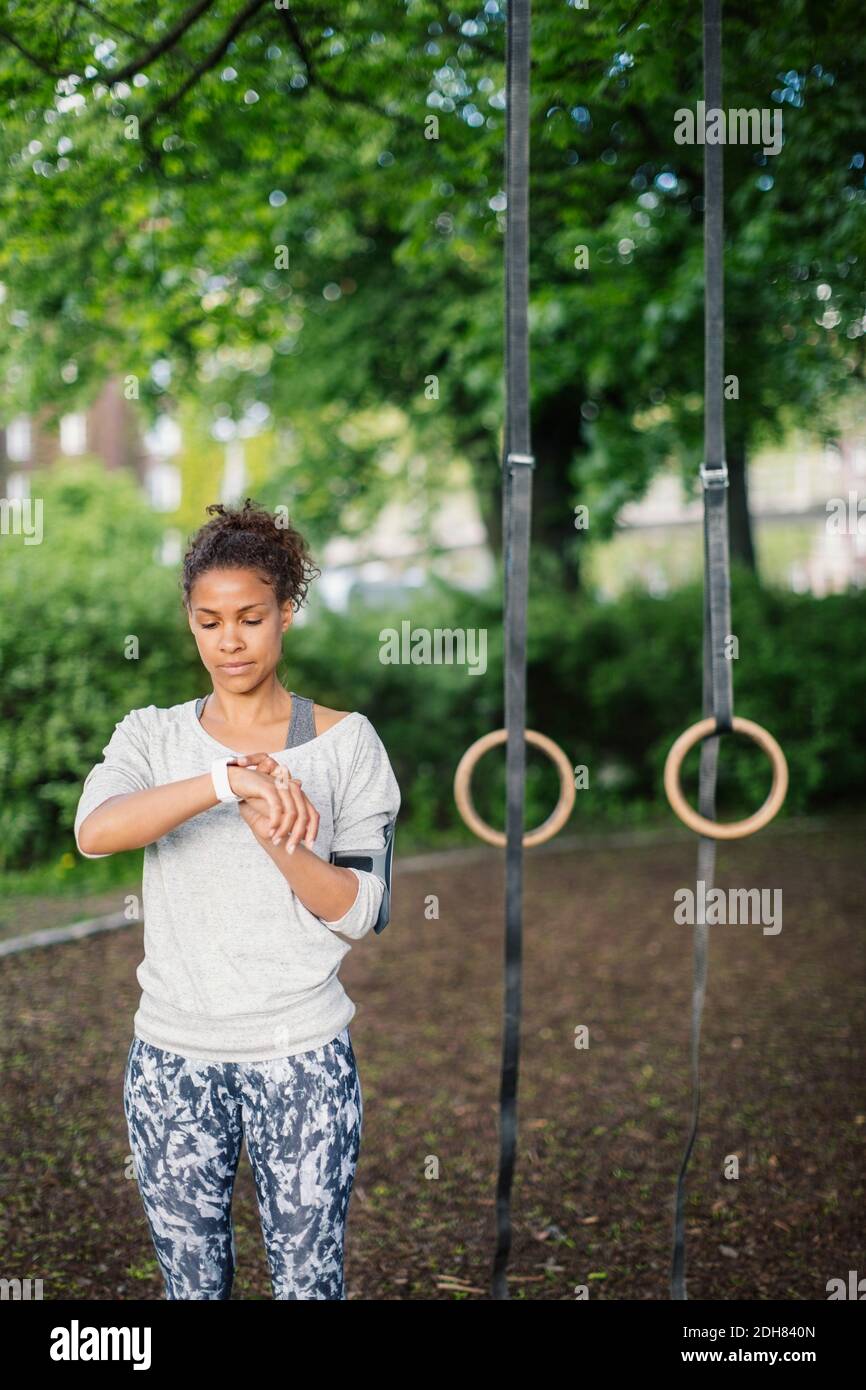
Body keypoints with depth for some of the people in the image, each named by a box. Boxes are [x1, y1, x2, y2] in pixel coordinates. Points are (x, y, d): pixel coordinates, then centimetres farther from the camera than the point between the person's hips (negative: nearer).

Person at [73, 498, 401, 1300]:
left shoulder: (344, 741, 0)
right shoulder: (153, 736, 3)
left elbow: (358, 912, -4)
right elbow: (94, 831, -18)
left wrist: (275, 839, -22)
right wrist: (227, 781, -31)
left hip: (301, 1054, -2)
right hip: (173, 1054, 2)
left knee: (308, 1279, 4)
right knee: (190, 1281, 12)